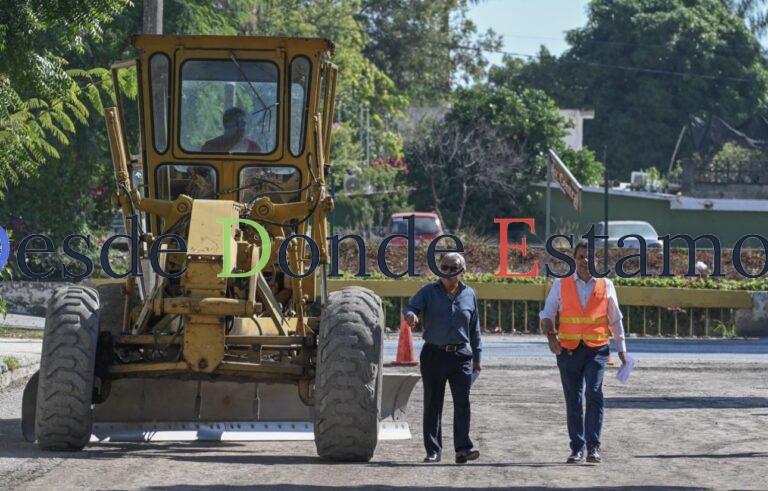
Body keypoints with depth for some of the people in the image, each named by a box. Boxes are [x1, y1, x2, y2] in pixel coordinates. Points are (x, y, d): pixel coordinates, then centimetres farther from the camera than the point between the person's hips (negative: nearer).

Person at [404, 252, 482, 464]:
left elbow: (475, 329, 16)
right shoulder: (429, 292, 5)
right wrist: (411, 315, -33)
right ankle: (433, 450, 10)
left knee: (462, 401, -10)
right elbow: (411, 307, -8)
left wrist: (476, 356, 16)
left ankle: (463, 448, -12)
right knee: (433, 404, 3)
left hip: (461, 355, 1)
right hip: (434, 355, -1)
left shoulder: (469, 295, 10)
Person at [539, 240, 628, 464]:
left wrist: (621, 347, 13)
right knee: (573, 399, 4)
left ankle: (593, 446, -10)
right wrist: (550, 334, -9)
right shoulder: (561, 284, 6)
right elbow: (547, 313, 9)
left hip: (596, 349, -1)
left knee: (594, 394, -16)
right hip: (568, 350, 1)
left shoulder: (606, 285, 7)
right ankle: (577, 448, 12)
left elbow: (615, 319, 15)